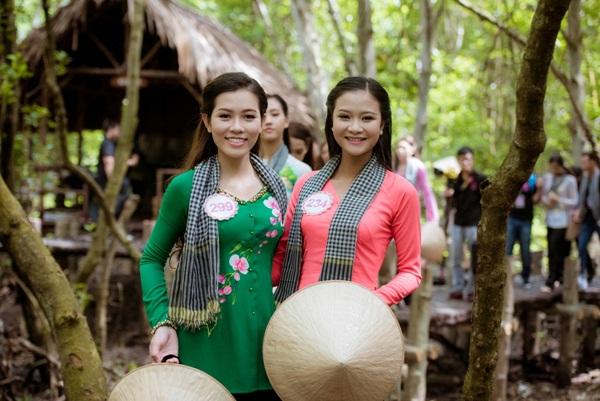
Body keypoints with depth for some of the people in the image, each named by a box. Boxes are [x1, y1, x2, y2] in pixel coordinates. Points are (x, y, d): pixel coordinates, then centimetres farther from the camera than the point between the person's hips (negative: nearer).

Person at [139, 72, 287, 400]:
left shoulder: (276, 188, 5)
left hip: (264, 346, 4)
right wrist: (162, 322, -11)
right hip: (205, 350, -3)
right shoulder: (186, 187, -6)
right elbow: (152, 259, 1)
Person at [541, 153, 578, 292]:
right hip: (550, 219, 6)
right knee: (553, 250, 9)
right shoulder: (547, 177, 8)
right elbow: (543, 195, 17)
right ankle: (560, 277, 22)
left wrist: (558, 199, -17)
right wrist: (546, 201, -5)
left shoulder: (570, 180, -9)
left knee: (554, 250, -10)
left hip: (562, 220, -6)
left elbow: (574, 202, -7)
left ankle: (550, 282, -6)